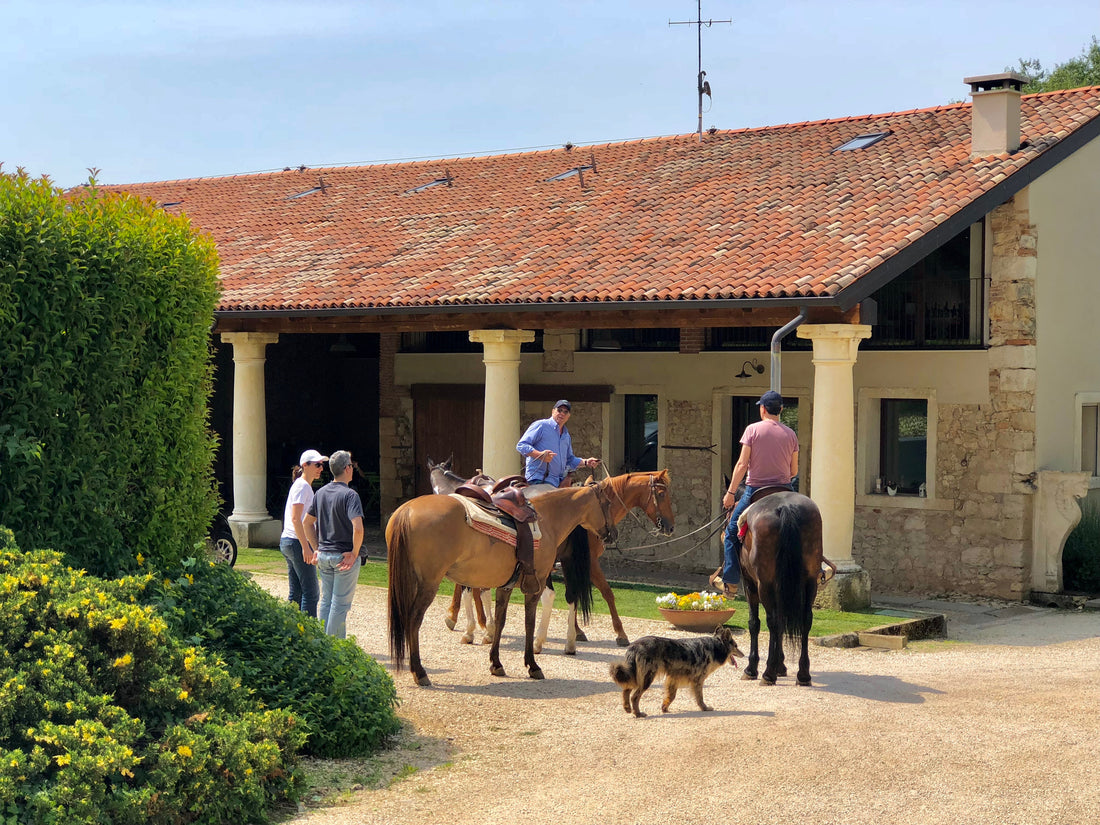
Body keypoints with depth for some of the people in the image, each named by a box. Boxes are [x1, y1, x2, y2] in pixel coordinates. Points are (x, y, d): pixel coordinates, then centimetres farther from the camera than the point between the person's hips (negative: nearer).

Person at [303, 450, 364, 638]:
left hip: (324, 555, 6)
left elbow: (307, 522, 13)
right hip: (345, 557, -6)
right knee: (340, 603, 1)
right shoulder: (350, 495, -15)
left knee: (326, 600, 16)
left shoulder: (321, 493, 6)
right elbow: (357, 528, -27)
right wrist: (354, 553, -15)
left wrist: (317, 548, 16)